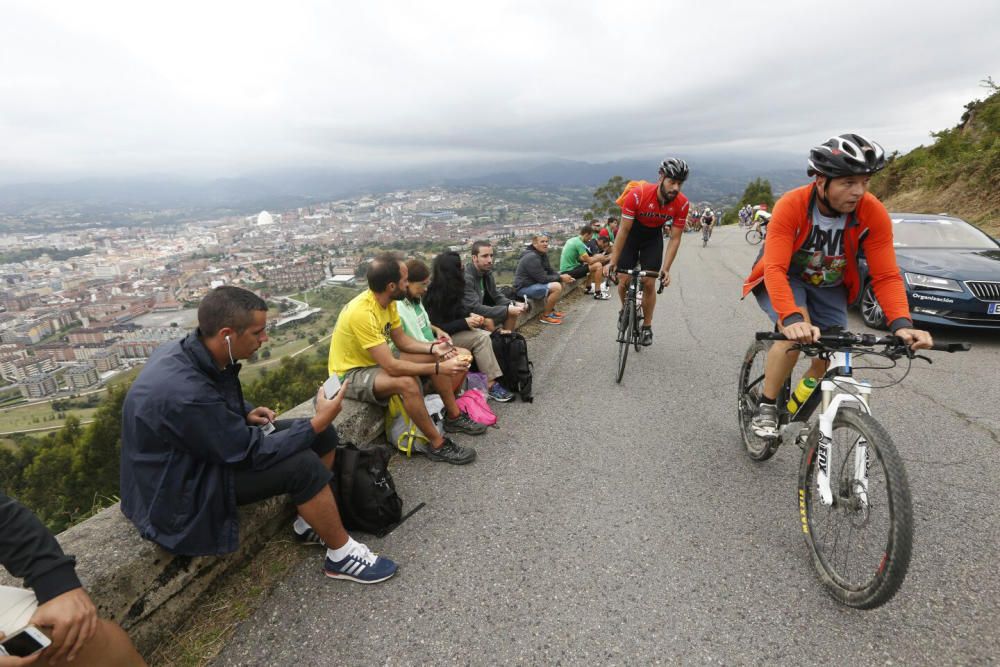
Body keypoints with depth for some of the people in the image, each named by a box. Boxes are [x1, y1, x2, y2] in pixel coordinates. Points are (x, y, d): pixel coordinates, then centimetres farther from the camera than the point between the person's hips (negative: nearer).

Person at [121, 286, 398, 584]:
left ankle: (311, 522, 16)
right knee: (303, 465, -26)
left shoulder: (192, 350, -8)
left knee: (324, 436, -2)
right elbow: (251, 454, -27)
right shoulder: (184, 393, -36)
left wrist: (246, 413, -5)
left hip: (217, 445, 8)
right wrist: (317, 422, -21)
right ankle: (342, 555, -5)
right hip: (182, 487, -8)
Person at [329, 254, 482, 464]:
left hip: (376, 360, 9)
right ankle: (437, 445, -17)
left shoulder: (387, 300, -6)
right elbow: (391, 367, -35)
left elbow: (402, 340, 4)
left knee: (434, 358, 0)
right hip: (351, 373, -9)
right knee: (407, 382, -35)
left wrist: (432, 348, -13)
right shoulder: (362, 313, -34)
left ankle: (454, 417, 12)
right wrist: (439, 368, -32)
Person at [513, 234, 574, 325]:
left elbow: (550, 272, 13)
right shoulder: (532, 257, -22)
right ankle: (546, 316, -11)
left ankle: (551, 310, 18)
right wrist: (560, 278, -14)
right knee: (556, 287, -24)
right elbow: (542, 278, -23)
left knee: (559, 283, 14)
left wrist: (562, 277, -5)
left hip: (533, 283, 10)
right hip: (524, 288, -10)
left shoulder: (543, 254, 9)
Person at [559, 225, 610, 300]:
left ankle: (589, 288, 31)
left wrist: (595, 257, 13)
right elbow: (589, 261, -15)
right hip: (570, 272, -10)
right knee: (598, 265, -13)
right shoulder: (579, 243, -17)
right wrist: (598, 258, 4)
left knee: (592, 265, 25)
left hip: (565, 269, 10)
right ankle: (598, 293, -7)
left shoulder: (572, 240, 11)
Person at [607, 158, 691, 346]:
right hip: (631, 232, -1)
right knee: (623, 282, -7)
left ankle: (647, 326, 12)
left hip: (654, 236, 2)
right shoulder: (637, 194, -33)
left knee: (649, 283, -6)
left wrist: (666, 268, -23)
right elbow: (624, 230, -27)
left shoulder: (682, 204, -24)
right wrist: (612, 261, -25)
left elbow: (675, 238, -16)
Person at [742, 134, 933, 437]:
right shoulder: (791, 206, -30)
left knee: (830, 360, -3)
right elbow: (775, 269, -38)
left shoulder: (874, 214, -21)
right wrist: (792, 319, -53)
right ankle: (766, 406, -12)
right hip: (785, 279, -4)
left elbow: (886, 276, -20)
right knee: (796, 333, -32)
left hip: (829, 287, 4)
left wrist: (902, 324, -36)